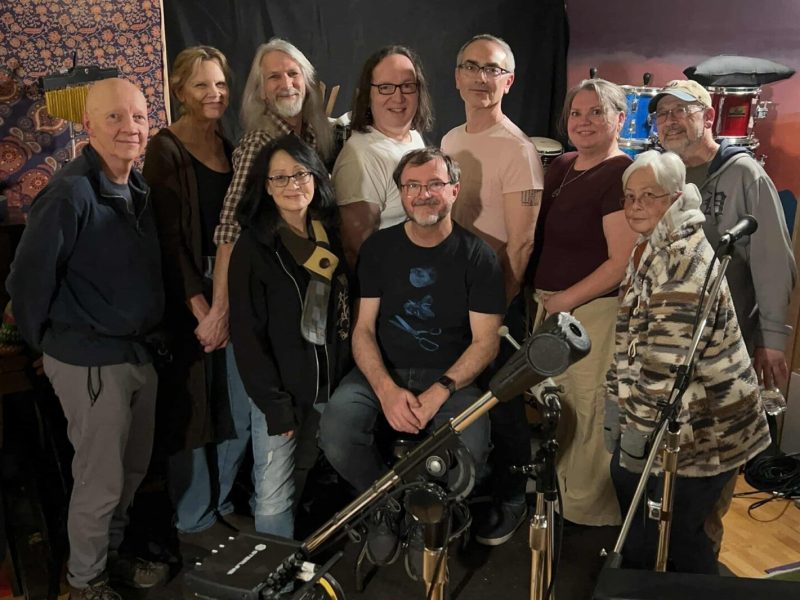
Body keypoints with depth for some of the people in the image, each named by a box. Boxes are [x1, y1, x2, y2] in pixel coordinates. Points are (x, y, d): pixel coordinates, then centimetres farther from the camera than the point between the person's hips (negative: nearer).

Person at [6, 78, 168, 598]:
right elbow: (28, 279, -17)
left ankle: (111, 554, 42)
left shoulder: (138, 188, 5)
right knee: (101, 479, 7)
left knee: (133, 470, 20)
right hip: (91, 362, -7)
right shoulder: (71, 193, -21)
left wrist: (149, 338, 12)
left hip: (140, 353, 8)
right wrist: (48, 341, -5)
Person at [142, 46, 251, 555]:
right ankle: (194, 521, 20)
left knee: (241, 408, 9)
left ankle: (223, 502, 29)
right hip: (188, 293, -6)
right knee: (191, 410, 3)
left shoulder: (230, 147, 13)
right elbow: (168, 233, -12)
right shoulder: (166, 150, -6)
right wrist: (197, 302, -17)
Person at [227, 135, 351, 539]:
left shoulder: (333, 237, 6)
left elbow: (346, 314, 9)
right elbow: (246, 335, -9)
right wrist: (275, 405, -12)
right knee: (274, 499, 0)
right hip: (281, 391, -4)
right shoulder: (254, 248, -7)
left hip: (331, 386, 4)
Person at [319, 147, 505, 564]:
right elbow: (363, 329, 1)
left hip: (450, 376, -1)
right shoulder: (378, 248, 5)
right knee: (335, 436, -28)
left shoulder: (477, 257, 0)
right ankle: (386, 505, 5)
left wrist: (438, 392, -20)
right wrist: (387, 390, -18)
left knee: (469, 451, -32)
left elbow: (485, 341, -3)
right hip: (381, 373, 2)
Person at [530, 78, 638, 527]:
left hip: (595, 310, -8)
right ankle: (555, 492, 37)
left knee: (590, 411, 1)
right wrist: (542, 298, 8)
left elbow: (622, 263, -17)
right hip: (549, 305, 8)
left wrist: (566, 301, -14)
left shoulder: (622, 175, -12)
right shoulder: (561, 167, 11)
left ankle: (590, 510, 21)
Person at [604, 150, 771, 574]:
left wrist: (640, 428, -20)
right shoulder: (653, 249, 10)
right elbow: (632, 342, 13)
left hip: (702, 426, -9)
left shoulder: (682, 259, -23)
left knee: (670, 532, 2)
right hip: (680, 411, 9)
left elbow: (667, 362, -27)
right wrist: (620, 405, 12)